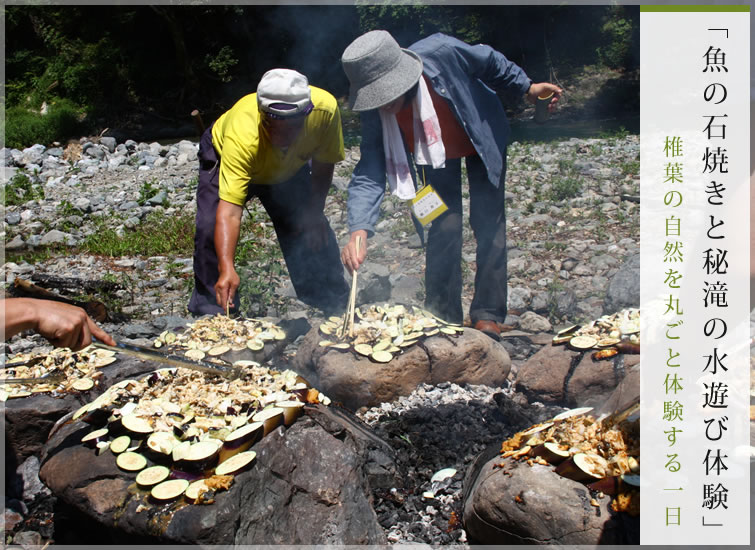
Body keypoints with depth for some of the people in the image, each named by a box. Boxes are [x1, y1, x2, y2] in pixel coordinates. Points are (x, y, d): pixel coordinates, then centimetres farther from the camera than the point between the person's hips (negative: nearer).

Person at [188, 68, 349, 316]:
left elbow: (323, 163, -15)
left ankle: (336, 307, 19)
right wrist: (226, 268, -62)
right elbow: (229, 212, -51)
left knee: (315, 232, -2)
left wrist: (314, 212, -13)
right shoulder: (242, 137, -46)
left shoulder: (325, 108, -36)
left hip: (290, 168, 3)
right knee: (211, 228, -21)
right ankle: (210, 310, -2)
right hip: (223, 154, -3)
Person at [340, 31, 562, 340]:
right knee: (444, 228, -6)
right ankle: (443, 318, 7)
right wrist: (359, 229, -45)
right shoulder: (374, 112, -29)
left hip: (483, 139, -1)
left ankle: (488, 315, 4)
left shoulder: (441, 53, -37)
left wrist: (526, 87, -6)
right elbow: (369, 173, -32)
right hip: (435, 154, 1)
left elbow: (489, 61, -16)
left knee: (488, 222, -4)